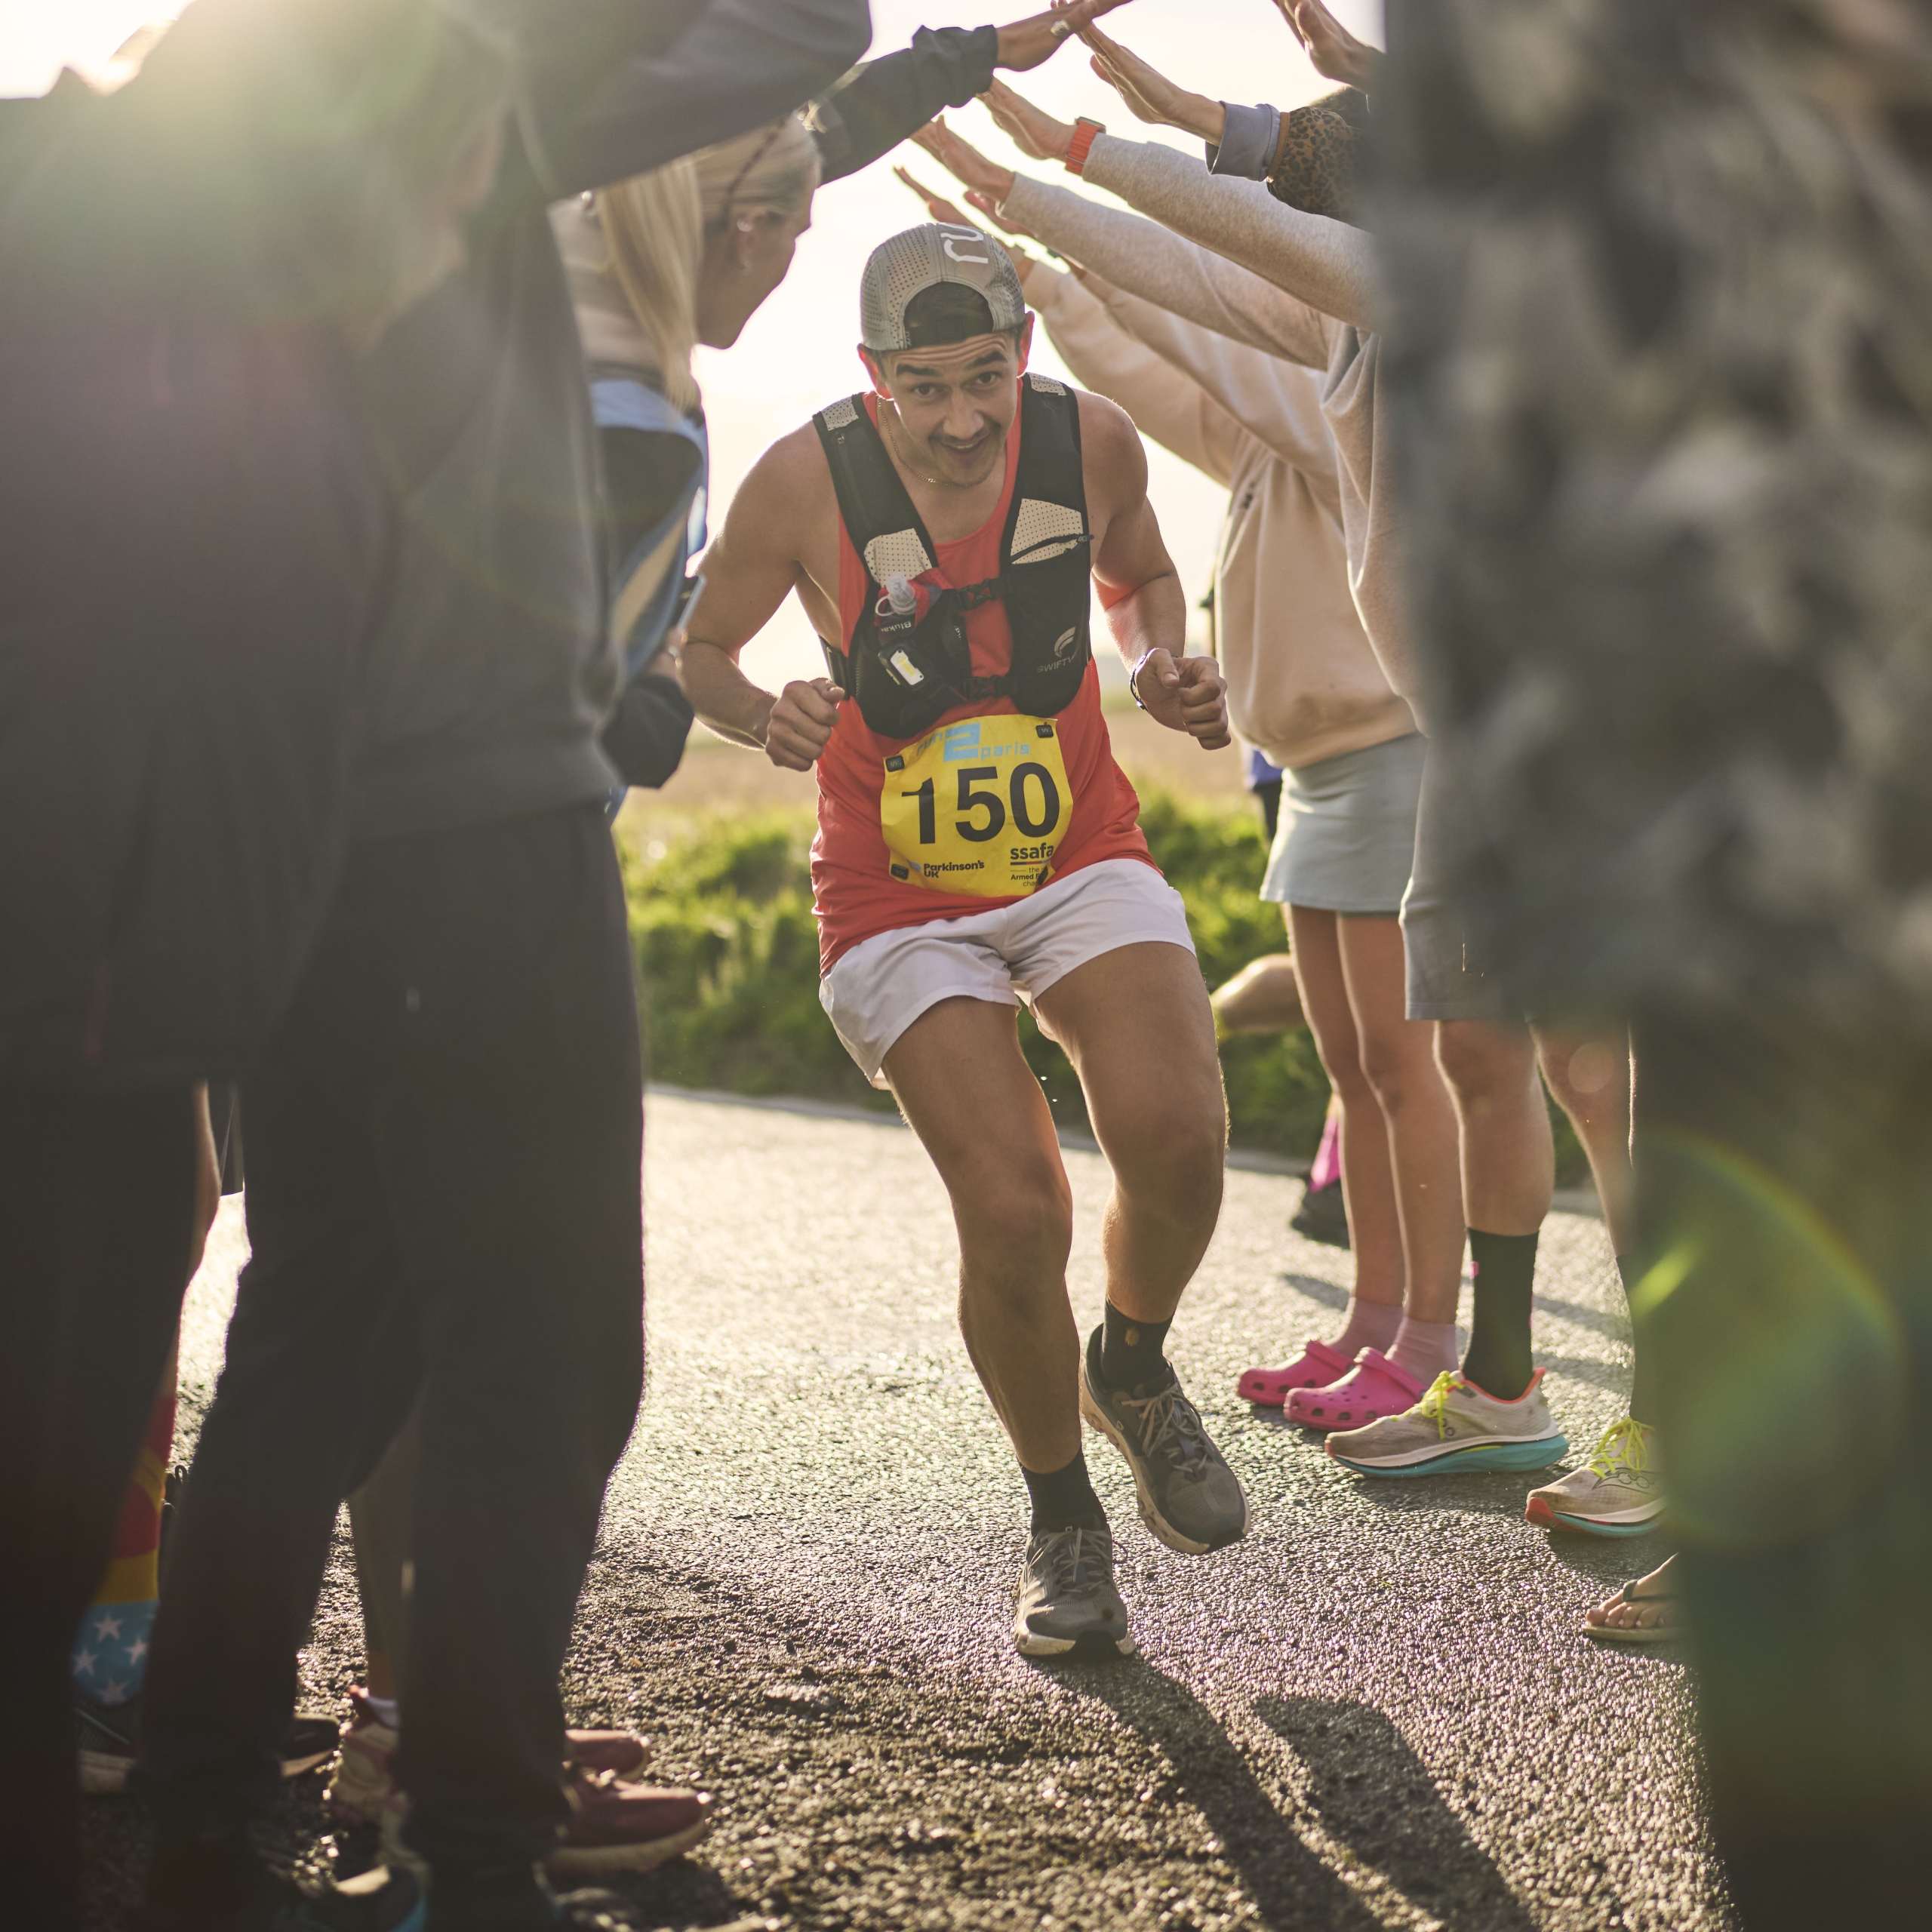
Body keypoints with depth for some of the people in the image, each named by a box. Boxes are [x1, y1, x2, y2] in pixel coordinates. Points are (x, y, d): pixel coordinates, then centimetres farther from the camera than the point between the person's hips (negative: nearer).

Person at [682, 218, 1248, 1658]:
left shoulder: (1091, 442, -7)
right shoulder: (808, 480, -15)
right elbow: (697, 649, -1)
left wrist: (1170, 671, -6)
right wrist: (770, 720, -22)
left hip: (1080, 854, 2)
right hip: (901, 897, -2)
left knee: (1175, 1133, -23)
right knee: (1015, 1215, -16)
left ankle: (1134, 1369, 11)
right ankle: (1062, 1524, 11)